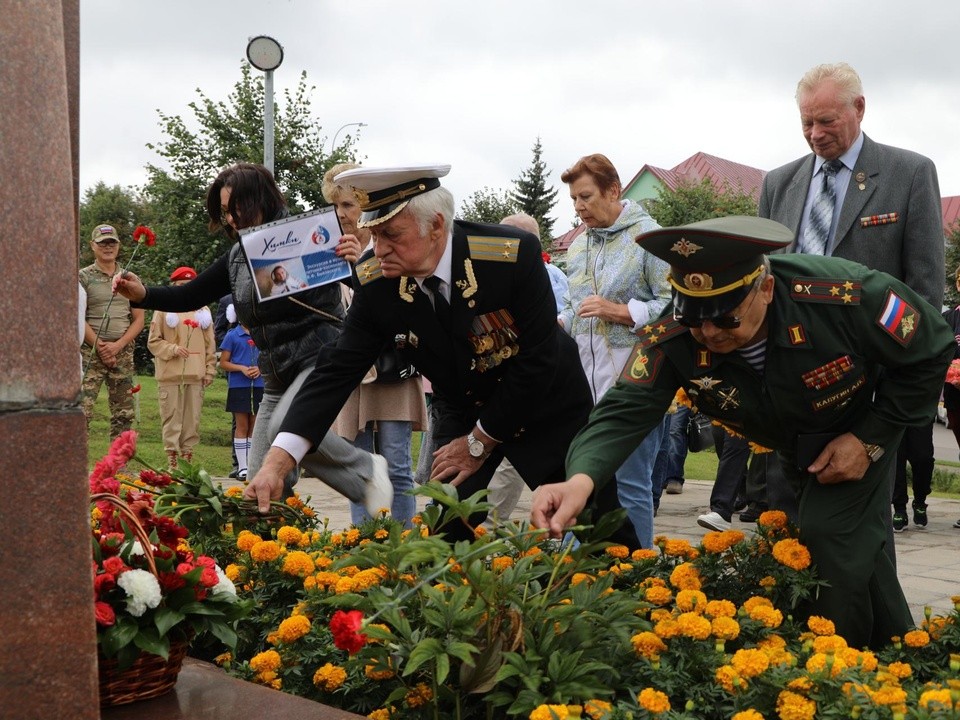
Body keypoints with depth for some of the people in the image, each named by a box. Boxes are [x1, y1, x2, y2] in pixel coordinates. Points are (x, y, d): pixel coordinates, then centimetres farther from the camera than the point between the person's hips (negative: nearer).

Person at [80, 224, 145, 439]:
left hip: (123, 353, 4)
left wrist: (117, 345, -6)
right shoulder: (83, 277, 3)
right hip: (90, 352, -4)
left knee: (124, 413, 4)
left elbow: (139, 319, 8)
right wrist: (100, 347, -10)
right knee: (82, 410, -12)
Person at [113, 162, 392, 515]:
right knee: (263, 477, 2)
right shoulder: (238, 257, 11)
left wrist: (356, 264, -33)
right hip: (277, 377, 7)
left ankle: (366, 470, -10)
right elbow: (190, 296, 13)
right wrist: (143, 294, -5)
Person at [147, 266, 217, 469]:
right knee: (171, 417, -3)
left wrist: (210, 370, 6)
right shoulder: (164, 310, 5)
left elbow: (210, 344, 13)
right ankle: (172, 457, 0)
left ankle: (187, 455, 9)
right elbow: (153, 342, 4)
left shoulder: (203, 311, 13)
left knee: (193, 418, 2)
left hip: (195, 375, 2)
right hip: (170, 375, -2)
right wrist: (173, 349, -12)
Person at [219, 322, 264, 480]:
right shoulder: (232, 335, 0)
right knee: (242, 426, 1)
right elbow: (223, 363, 1)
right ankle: (242, 467, 6)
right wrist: (242, 368, -14)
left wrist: (260, 368, -7)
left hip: (259, 386, 3)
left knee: (255, 427, 7)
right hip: (238, 386, -3)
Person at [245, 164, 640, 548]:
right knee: (446, 536, -8)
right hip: (466, 412, 3)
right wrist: (278, 460, -29)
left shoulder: (514, 254, -30)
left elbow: (537, 359, -25)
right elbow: (337, 370, -18)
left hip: (546, 403, -2)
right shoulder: (376, 282, -19)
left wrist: (481, 442, -17)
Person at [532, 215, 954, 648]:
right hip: (792, 448, 4)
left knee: (830, 538, -19)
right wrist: (582, 478, -59)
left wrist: (871, 438, -24)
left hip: (859, 430, -3)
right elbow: (627, 410, -39)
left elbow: (931, 350, -22)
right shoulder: (674, 338, -32)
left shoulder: (847, 296, -38)